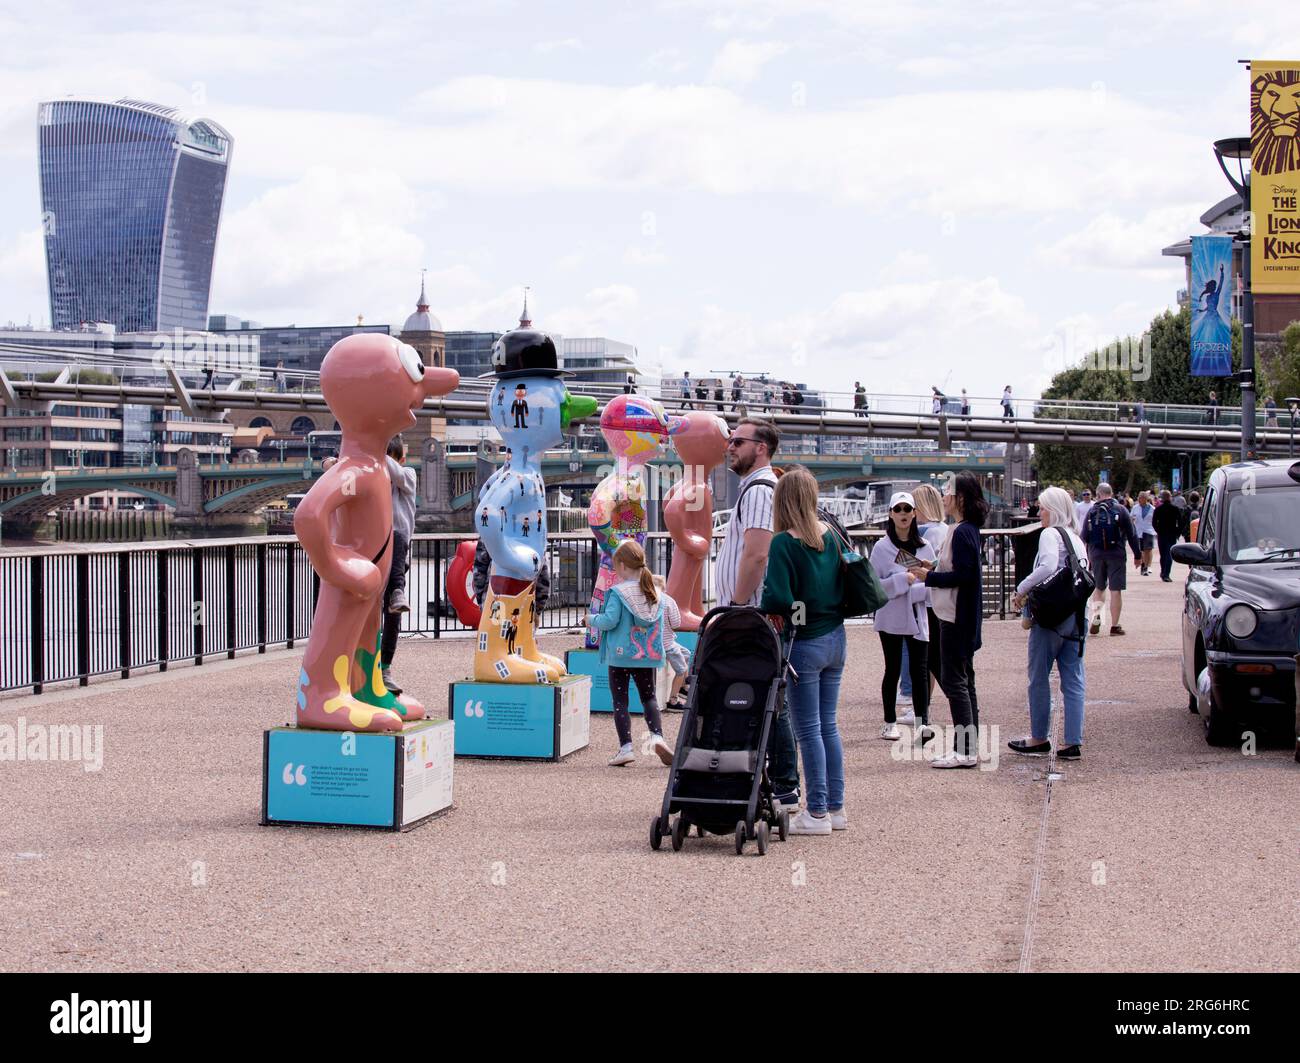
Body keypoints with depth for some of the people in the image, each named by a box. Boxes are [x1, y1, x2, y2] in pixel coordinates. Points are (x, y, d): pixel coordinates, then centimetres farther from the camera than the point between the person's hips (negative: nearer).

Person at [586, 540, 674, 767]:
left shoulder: (618, 592, -12)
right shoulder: (655, 593, 5)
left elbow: (609, 621, -18)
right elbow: (660, 625, 11)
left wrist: (592, 619, 0)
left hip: (620, 655, -4)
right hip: (648, 655, 4)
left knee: (619, 700, 5)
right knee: (649, 696, 16)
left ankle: (625, 746, -1)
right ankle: (657, 735, -6)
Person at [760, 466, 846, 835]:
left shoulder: (784, 543, -16)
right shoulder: (830, 536, 4)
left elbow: (778, 598, -23)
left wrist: (770, 612, -6)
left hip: (804, 643, -6)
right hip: (835, 638, 7)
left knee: (809, 730, 1)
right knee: (828, 724, 15)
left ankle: (817, 813, 5)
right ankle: (836, 808, 20)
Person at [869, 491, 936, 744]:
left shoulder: (924, 547, 6)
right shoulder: (882, 547, -2)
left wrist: (912, 590, -13)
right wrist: (903, 579, -16)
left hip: (917, 618, 2)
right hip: (891, 618, -2)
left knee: (919, 671, -5)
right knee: (893, 670, 7)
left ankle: (922, 723, -10)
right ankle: (890, 722, 16)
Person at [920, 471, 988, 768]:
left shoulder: (962, 533, -18)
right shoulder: (967, 530, 12)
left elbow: (962, 576, -23)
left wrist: (929, 577, -14)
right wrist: (934, 570, 9)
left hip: (957, 619, -11)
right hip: (958, 617, 11)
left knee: (955, 681, -6)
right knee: (962, 680, 14)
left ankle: (965, 751, -4)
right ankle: (969, 748, 20)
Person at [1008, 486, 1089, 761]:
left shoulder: (1050, 534, -8)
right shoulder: (1077, 539, 16)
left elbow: (1047, 567, -24)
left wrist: (1021, 589, -14)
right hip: (1077, 615, 7)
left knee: (1039, 677, 6)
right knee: (1073, 681, 6)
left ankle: (1039, 738, 13)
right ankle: (1073, 742, 4)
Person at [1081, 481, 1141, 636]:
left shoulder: (1092, 512, 3)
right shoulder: (1120, 510, -3)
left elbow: (1084, 537, 5)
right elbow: (1132, 535, -2)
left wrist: (1085, 557, 16)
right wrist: (1137, 555, 5)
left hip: (1096, 554, 2)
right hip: (1116, 554, -2)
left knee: (1098, 587, 16)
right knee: (1116, 590, 1)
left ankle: (1096, 614, -8)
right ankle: (1114, 626, 1)